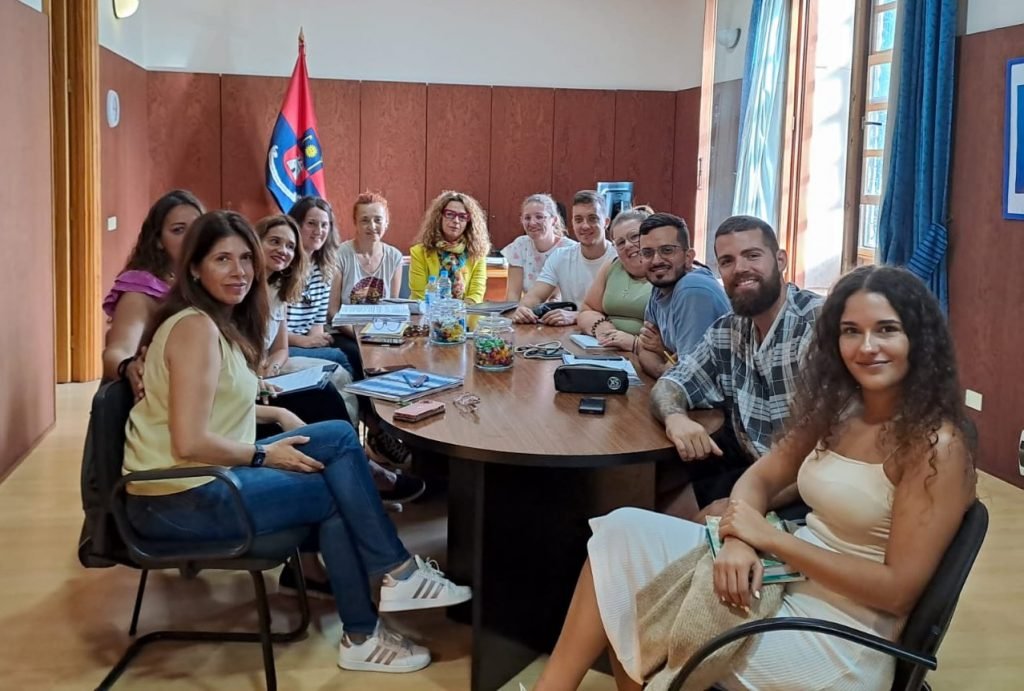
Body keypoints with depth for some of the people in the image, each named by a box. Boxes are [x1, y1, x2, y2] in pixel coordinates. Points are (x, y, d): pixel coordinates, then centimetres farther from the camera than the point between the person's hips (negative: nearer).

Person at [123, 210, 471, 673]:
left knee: (339, 437, 2)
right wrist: (265, 455, -13)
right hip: (180, 499, -9)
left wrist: (275, 415, 8)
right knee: (332, 492, -4)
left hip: (202, 480, 9)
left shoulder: (222, 321, 11)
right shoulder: (196, 327, -19)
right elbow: (190, 443, -25)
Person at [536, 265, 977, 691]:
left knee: (639, 625, -14)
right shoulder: (837, 409, 6)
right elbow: (761, 477, 8)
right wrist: (739, 540, -16)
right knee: (626, 532, -7)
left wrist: (769, 537, -19)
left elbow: (898, 589, -20)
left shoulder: (937, 446, -17)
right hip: (783, 577, 8)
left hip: (838, 633, -7)